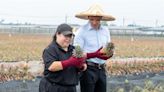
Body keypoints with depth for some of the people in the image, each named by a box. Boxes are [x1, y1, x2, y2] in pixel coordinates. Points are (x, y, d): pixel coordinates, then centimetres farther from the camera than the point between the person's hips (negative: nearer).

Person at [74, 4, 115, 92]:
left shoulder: (105, 30, 9)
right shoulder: (82, 31, -10)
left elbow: (109, 50, 13)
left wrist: (110, 53, -11)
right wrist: (95, 54, -25)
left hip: (101, 69, 6)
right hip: (88, 69, -6)